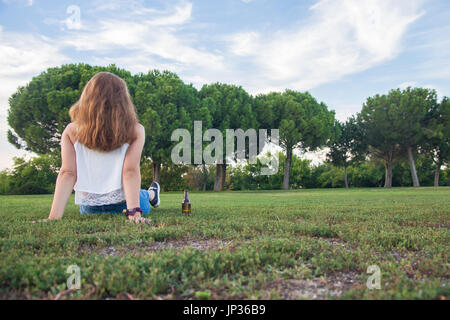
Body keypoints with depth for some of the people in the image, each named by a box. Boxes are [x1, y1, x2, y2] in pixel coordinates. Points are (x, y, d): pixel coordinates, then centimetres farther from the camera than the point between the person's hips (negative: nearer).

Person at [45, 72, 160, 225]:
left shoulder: (71, 131, -10)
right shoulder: (135, 131, -14)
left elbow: (67, 173, -16)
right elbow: (131, 171, -22)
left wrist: (54, 217, -18)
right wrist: (134, 212, -25)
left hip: (88, 210, 1)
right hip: (123, 204, -1)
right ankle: (151, 193, 61)